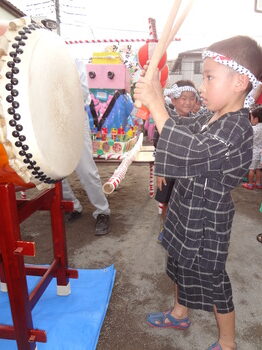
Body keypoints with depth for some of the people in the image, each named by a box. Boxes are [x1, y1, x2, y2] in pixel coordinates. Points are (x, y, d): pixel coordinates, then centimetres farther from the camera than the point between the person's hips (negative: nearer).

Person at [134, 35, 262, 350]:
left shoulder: (235, 129, -28)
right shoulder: (212, 118, 0)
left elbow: (186, 151, -37)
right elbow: (181, 127, 10)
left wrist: (156, 105, -32)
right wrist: (154, 102, -6)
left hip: (206, 224, -9)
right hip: (188, 213, 9)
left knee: (211, 280, 12)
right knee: (181, 264, 26)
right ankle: (179, 313, 54)